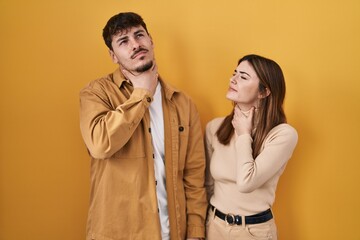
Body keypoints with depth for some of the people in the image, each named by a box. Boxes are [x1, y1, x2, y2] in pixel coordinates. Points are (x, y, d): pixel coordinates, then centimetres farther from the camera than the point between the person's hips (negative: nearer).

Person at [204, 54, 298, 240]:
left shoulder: (283, 134, -17)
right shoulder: (214, 127, -6)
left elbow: (246, 183, -28)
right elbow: (208, 184, 4)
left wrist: (244, 134, -17)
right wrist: (206, 223, 11)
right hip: (214, 224, 3)